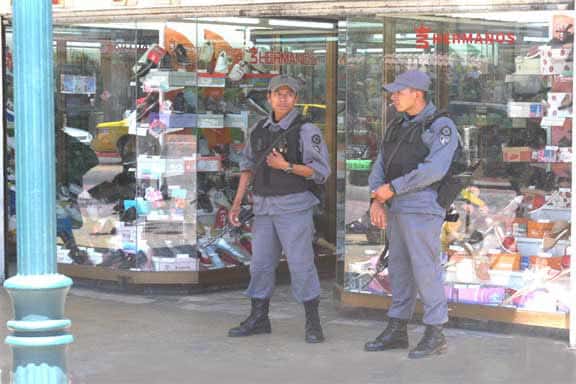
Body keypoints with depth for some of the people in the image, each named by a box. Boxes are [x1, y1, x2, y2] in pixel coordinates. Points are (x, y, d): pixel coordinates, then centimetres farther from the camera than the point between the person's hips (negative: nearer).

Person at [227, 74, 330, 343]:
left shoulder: (306, 131, -11)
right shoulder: (260, 129, 8)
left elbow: (321, 172, -14)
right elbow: (248, 167, 13)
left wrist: (286, 166, -25)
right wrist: (237, 204, 7)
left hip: (295, 207, -5)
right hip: (265, 208, 6)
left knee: (301, 264, -6)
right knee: (261, 264, 7)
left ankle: (313, 323, 3)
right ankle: (258, 320, 17)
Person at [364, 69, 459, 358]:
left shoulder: (442, 127, -10)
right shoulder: (398, 127, 14)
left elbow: (434, 170, -23)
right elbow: (380, 169, 10)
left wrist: (392, 188, -20)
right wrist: (376, 201, -7)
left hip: (423, 209, -8)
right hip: (397, 209, 8)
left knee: (425, 270, -6)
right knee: (400, 269, 11)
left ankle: (435, 336, 1)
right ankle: (396, 332, 17)